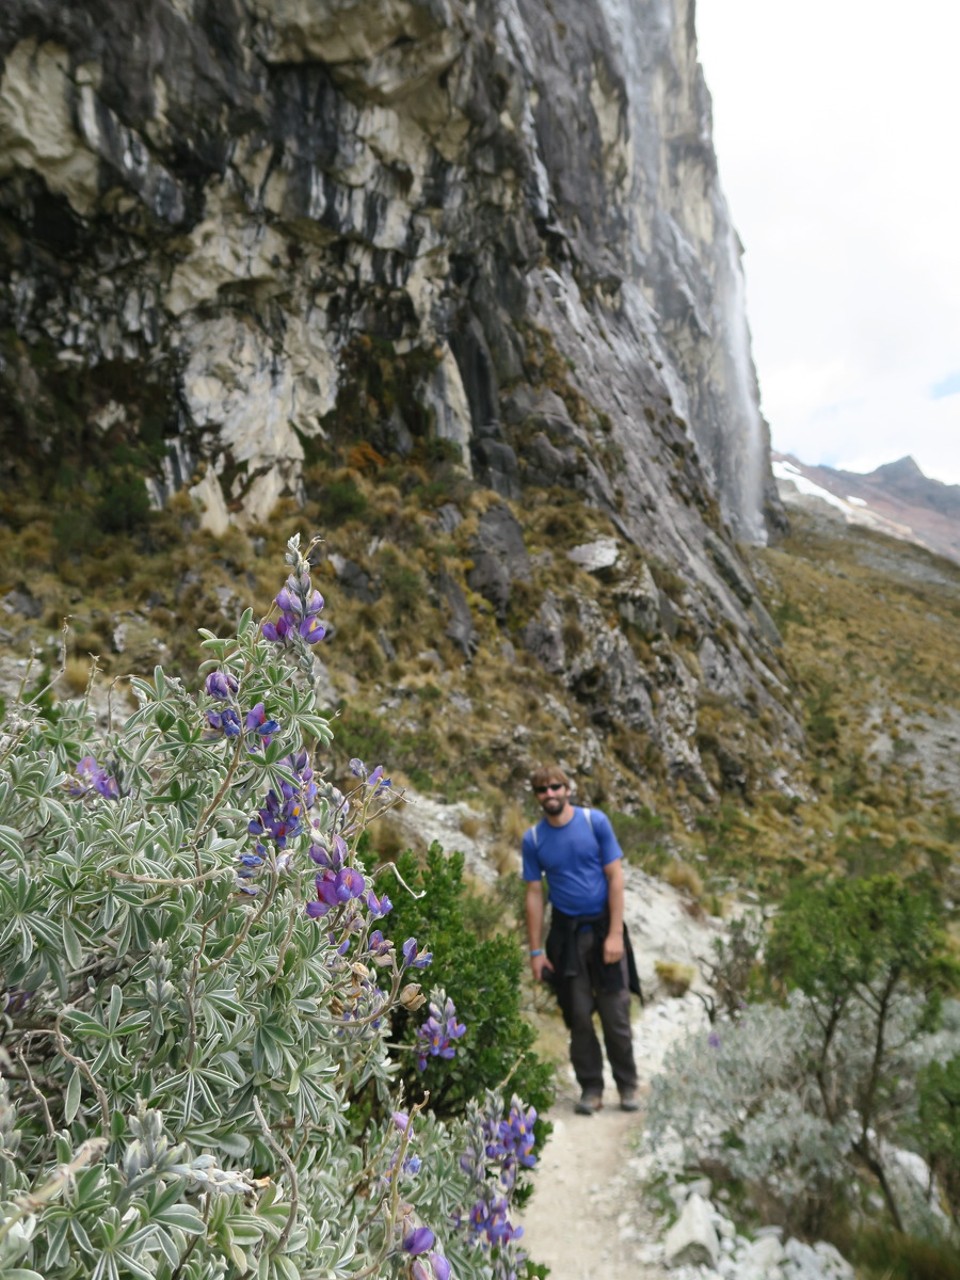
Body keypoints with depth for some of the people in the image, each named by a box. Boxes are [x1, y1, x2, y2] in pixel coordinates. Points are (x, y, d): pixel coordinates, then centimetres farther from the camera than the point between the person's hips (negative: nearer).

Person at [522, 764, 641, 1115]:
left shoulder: (595, 822, -7)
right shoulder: (533, 839, -3)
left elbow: (615, 878, -6)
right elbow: (534, 895, 1)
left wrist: (615, 934, -11)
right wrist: (536, 951, 0)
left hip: (603, 928, -1)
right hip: (566, 934, 1)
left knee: (615, 1013, 4)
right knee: (578, 1015, 8)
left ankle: (627, 1085, 24)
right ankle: (590, 1088, 24)